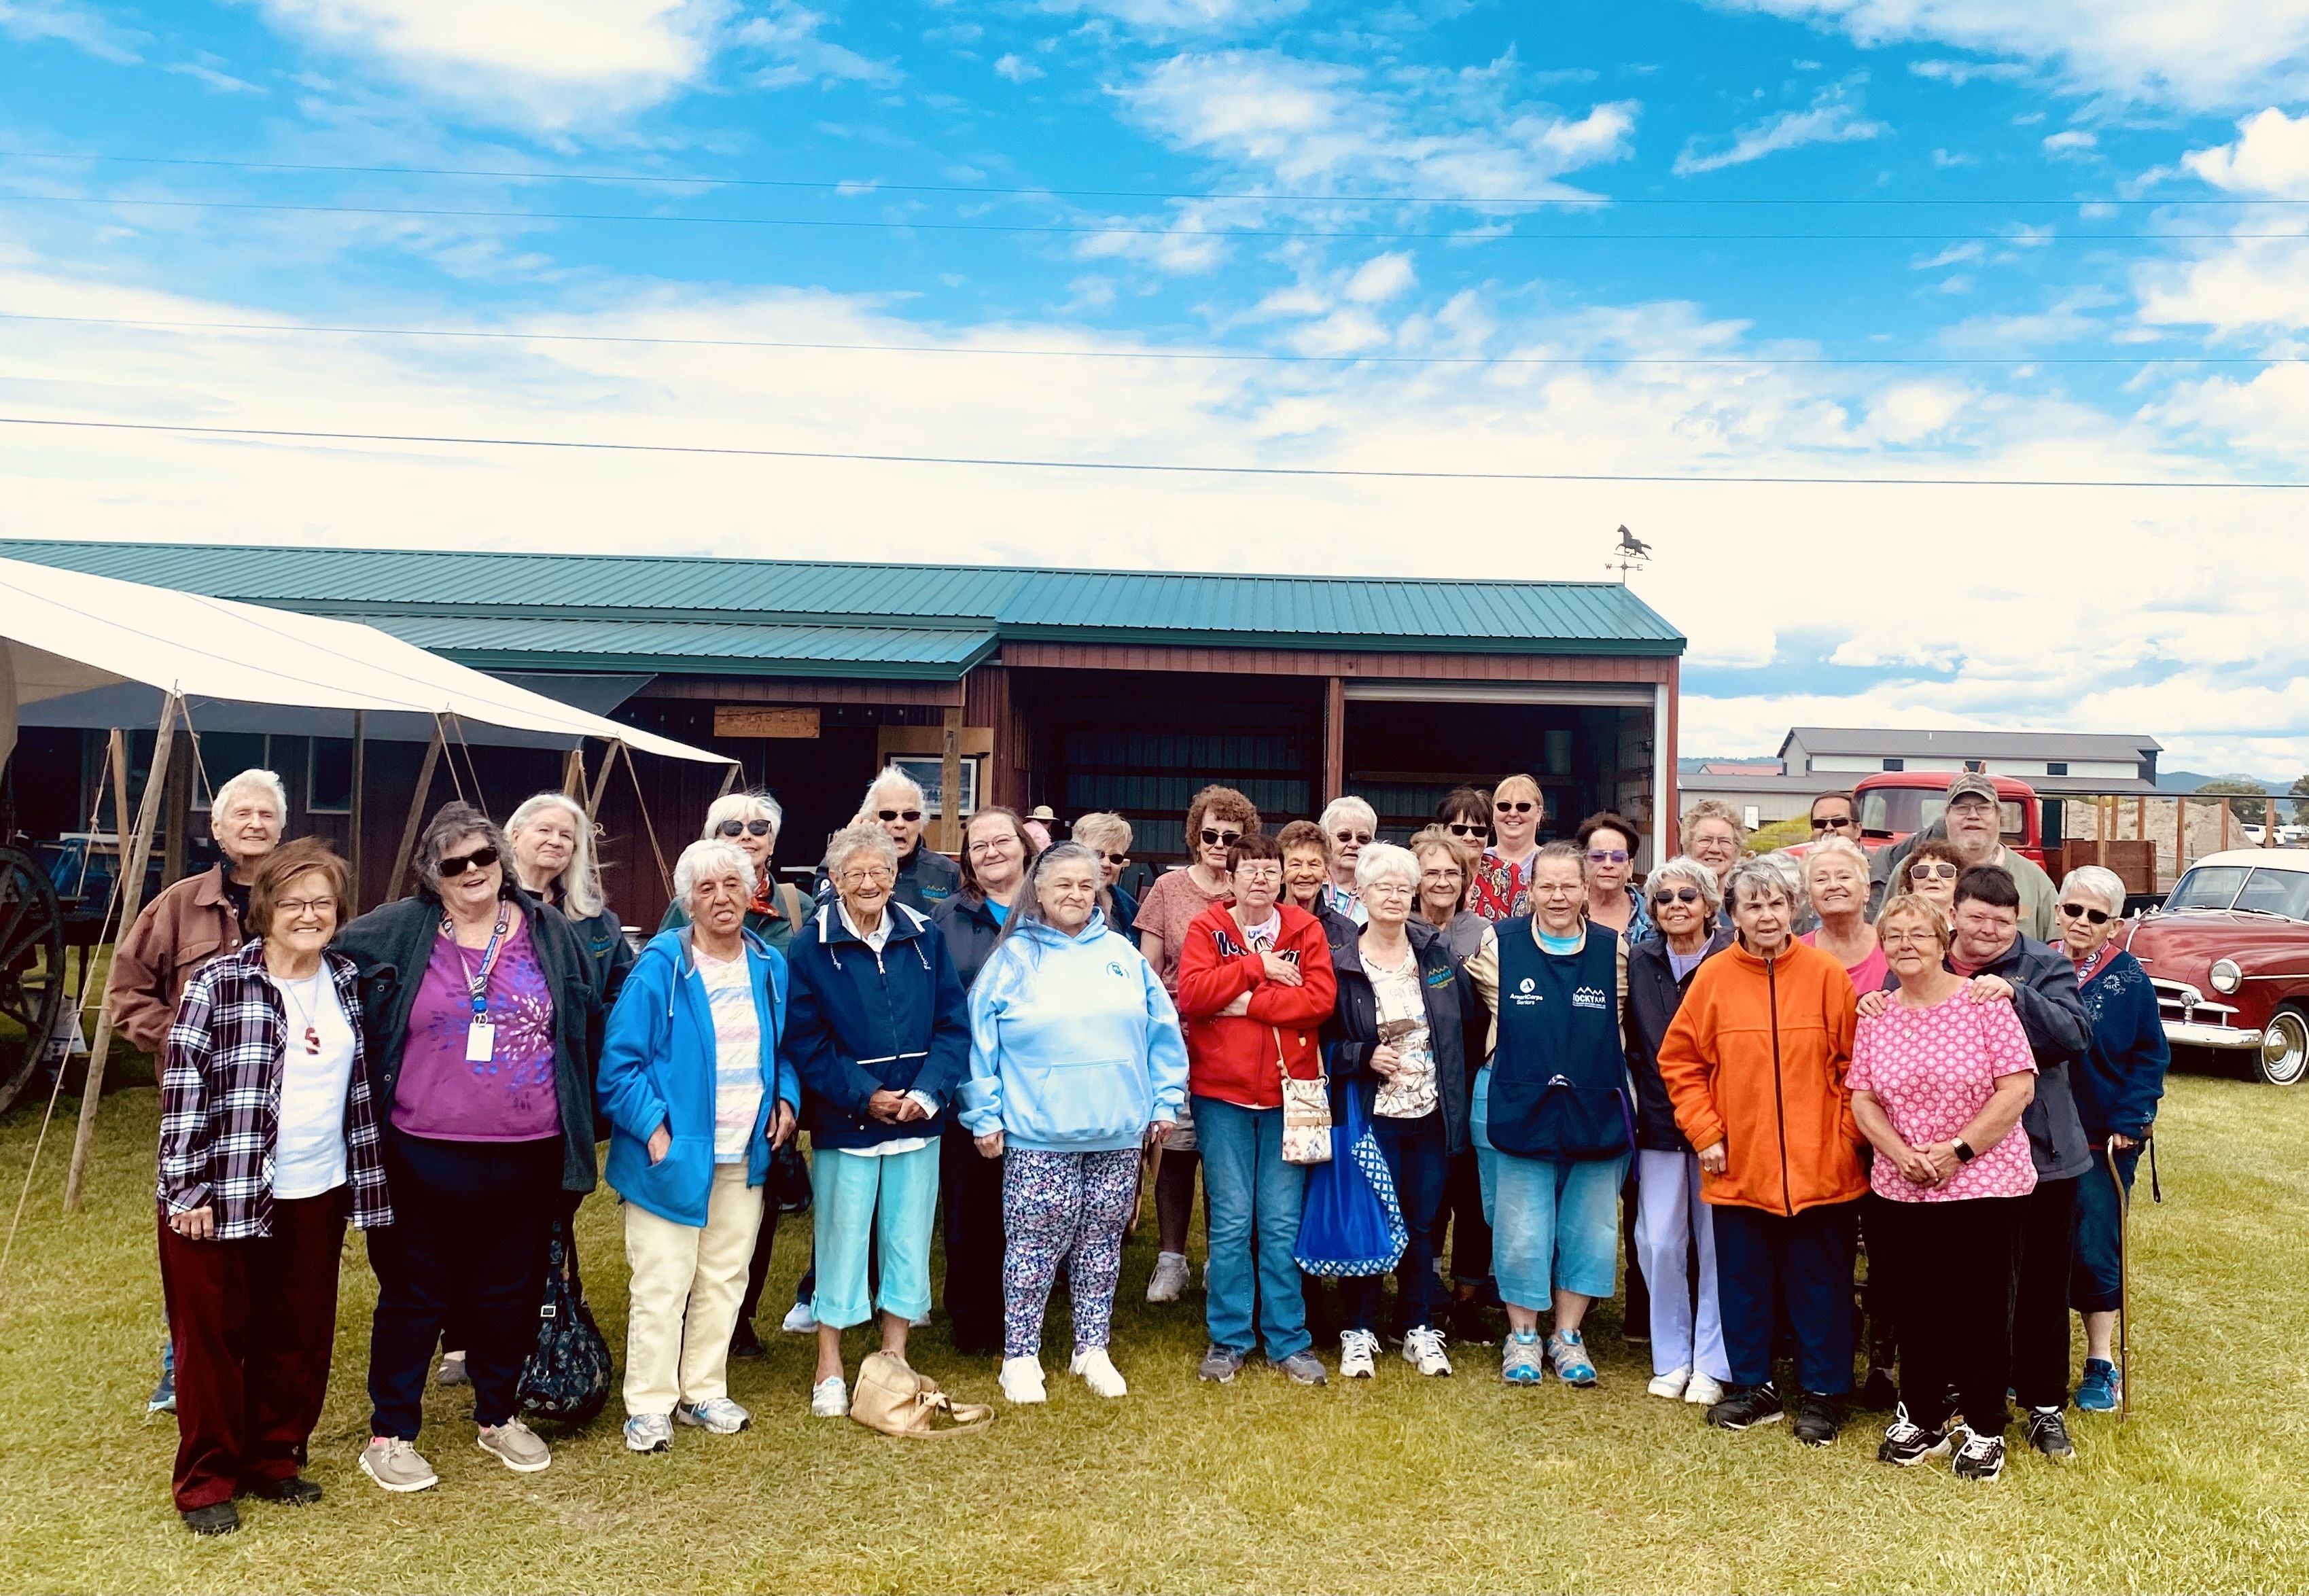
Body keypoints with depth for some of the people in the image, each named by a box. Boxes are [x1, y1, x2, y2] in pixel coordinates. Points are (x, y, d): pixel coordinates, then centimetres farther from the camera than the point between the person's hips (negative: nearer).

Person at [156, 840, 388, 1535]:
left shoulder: (347, 983, 6)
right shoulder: (218, 981, -10)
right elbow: (183, 1086, -11)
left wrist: (361, 1185, 12)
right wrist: (186, 1189, -13)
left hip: (317, 1194, 5)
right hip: (224, 1193, -4)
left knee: (300, 1338, 12)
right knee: (213, 1337, 7)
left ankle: (274, 1459, 29)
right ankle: (207, 1480, 22)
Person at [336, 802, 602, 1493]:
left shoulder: (552, 935, 3)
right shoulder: (393, 932, -4)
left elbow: (591, 1031, 10)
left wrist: (581, 1123, 10)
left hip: (525, 1162, 2)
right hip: (422, 1158, -2)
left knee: (510, 1294, 16)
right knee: (414, 1294, 9)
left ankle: (499, 1416, 34)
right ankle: (390, 1434, 24)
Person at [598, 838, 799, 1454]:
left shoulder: (770, 966, 6)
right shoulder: (660, 966, -11)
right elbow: (621, 1060, -11)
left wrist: (786, 1099, 1)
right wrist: (653, 1128, -18)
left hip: (744, 1156, 5)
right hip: (674, 1153, -5)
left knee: (725, 1278, 14)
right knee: (662, 1284, 0)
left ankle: (704, 1391, 28)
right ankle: (649, 1405, 14)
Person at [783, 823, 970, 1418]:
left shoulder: (925, 939, 3)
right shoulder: (811, 948, -5)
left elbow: (953, 1023, 1)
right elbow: (804, 1040, -9)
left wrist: (928, 1092, -13)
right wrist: (865, 1096, -16)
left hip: (918, 1122, 3)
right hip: (844, 1123, -3)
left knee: (908, 1246, 11)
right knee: (842, 1245, 6)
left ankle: (894, 1363, 26)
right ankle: (829, 1371, 22)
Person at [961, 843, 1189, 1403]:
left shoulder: (1121, 953, 8)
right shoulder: (1013, 957, -1)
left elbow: (1162, 1031, 10)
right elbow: (981, 1044, -1)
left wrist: (1165, 1100, 6)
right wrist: (984, 1116, -4)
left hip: (1118, 1130, 3)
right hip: (1038, 1132, -3)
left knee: (1102, 1241, 12)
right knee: (1035, 1244, 1)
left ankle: (1092, 1349, 26)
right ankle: (1020, 1356, 15)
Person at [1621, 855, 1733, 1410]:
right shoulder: (1639, 963, 5)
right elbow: (1627, 1042, 9)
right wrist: (1639, 1100, 0)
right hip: (1658, 1122, 2)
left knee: (1717, 1243, 4)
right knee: (1660, 1242, 2)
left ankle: (1712, 1363, 16)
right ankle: (1671, 1357, 17)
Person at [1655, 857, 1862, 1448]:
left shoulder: (1827, 974, -5)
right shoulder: (1714, 977, -3)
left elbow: (1855, 1062, 0)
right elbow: (1679, 1061, 3)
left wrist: (1848, 1133, -5)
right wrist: (1704, 1132, -3)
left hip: (1819, 1167, -1)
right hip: (1738, 1168, 1)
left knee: (1820, 1283, 9)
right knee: (1744, 1282, 12)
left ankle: (1822, 1394, 25)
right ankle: (1753, 1387, 28)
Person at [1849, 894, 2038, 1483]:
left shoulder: (1983, 1004, -7)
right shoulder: (1876, 1017, 5)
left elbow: (2018, 1088, -11)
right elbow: (1863, 1100, 5)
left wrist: (1957, 1151, -15)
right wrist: (1902, 1154, -11)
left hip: (1984, 1186, -4)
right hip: (1899, 1191, 4)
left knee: (1980, 1311, 5)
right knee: (1913, 1308, 12)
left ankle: (1984, 1429, 22)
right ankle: (1921, 1419, 28)